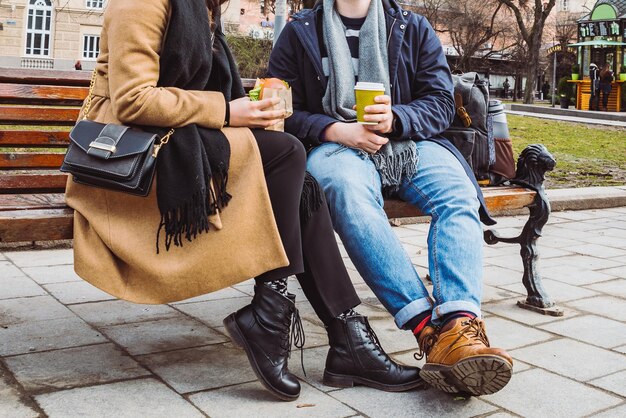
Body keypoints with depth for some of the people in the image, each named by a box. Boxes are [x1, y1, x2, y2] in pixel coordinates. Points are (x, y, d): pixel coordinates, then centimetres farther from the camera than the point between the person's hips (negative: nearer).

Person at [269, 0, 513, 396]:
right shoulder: (300, 33, 15)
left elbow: (441, 103, 7)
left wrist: (395, 119, -14)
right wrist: (335, 130, -12)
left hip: (410, 142, 2)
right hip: (338, 144, -2)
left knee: (458, 194, -30)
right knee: (348, 190, -38)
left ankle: (460, 324, -48)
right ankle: (426, 324, -44)